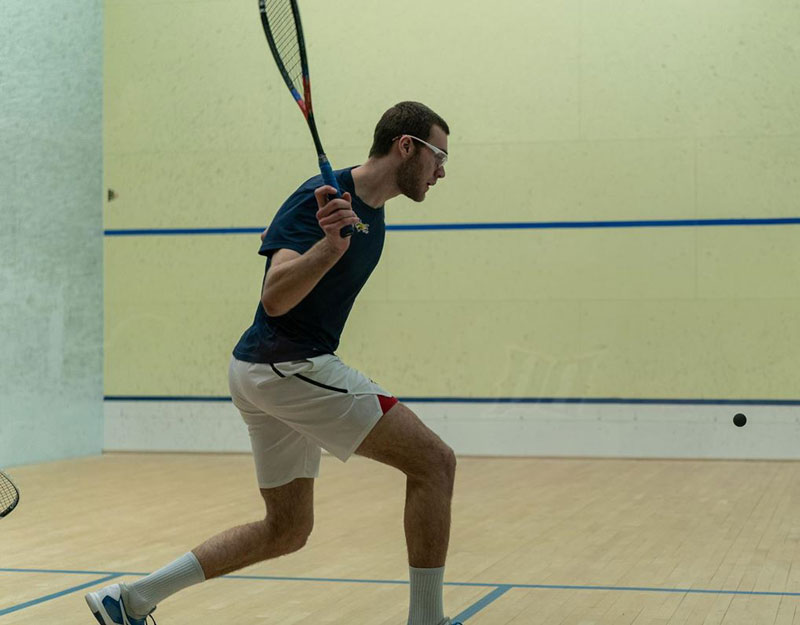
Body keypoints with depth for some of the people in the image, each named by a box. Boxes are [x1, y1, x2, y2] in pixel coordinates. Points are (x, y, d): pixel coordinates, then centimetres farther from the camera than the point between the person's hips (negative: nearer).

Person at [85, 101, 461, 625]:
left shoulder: (370, 210, 12)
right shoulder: (319, 198, -16)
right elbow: (274, 297, -29)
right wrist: (326, 249, -42)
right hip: (286, 365, -10)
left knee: (287, 529, 16)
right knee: (434, 462, -11)